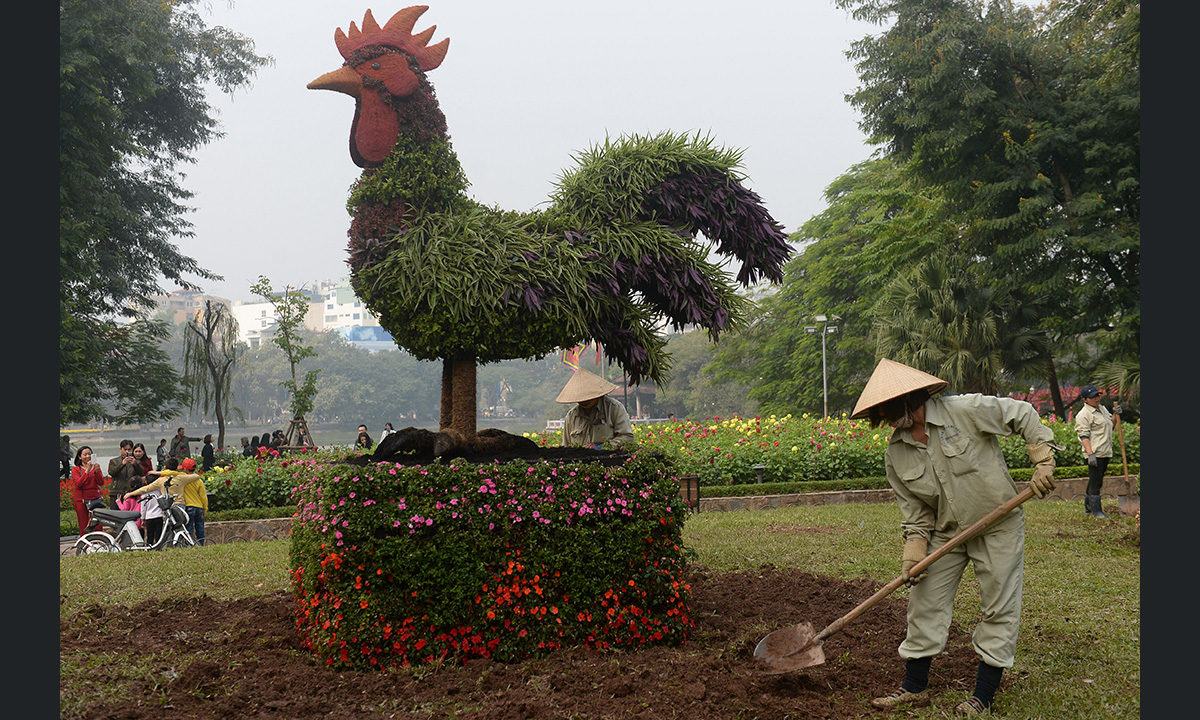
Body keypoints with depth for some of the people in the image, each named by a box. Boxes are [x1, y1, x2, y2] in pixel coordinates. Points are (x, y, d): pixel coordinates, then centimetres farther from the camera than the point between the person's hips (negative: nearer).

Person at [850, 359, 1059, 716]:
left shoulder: (964, 410, -19)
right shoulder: (895, 455, -5)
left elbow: (1023, 415, -9)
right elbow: (914, 510, 1)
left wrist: (1043, 461, -16)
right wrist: (913, 553, -9)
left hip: (999, 525, -4)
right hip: (946, 533, 4)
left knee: (999, 606, 2)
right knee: (925, 601, 4)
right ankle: (915, 686, 19)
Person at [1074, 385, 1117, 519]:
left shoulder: (1102, 409, 17)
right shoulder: (1084, 415, -11)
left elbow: (1111, 426, 27)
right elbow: (1084, 436, -16)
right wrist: (1090, 454, -24)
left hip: (1105, 453, 9)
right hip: (1095, 453, -9)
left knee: (1096, 481, 13)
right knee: (1095, 482, -7)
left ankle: (1088, 508, 22)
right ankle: (1096, 511, -3)